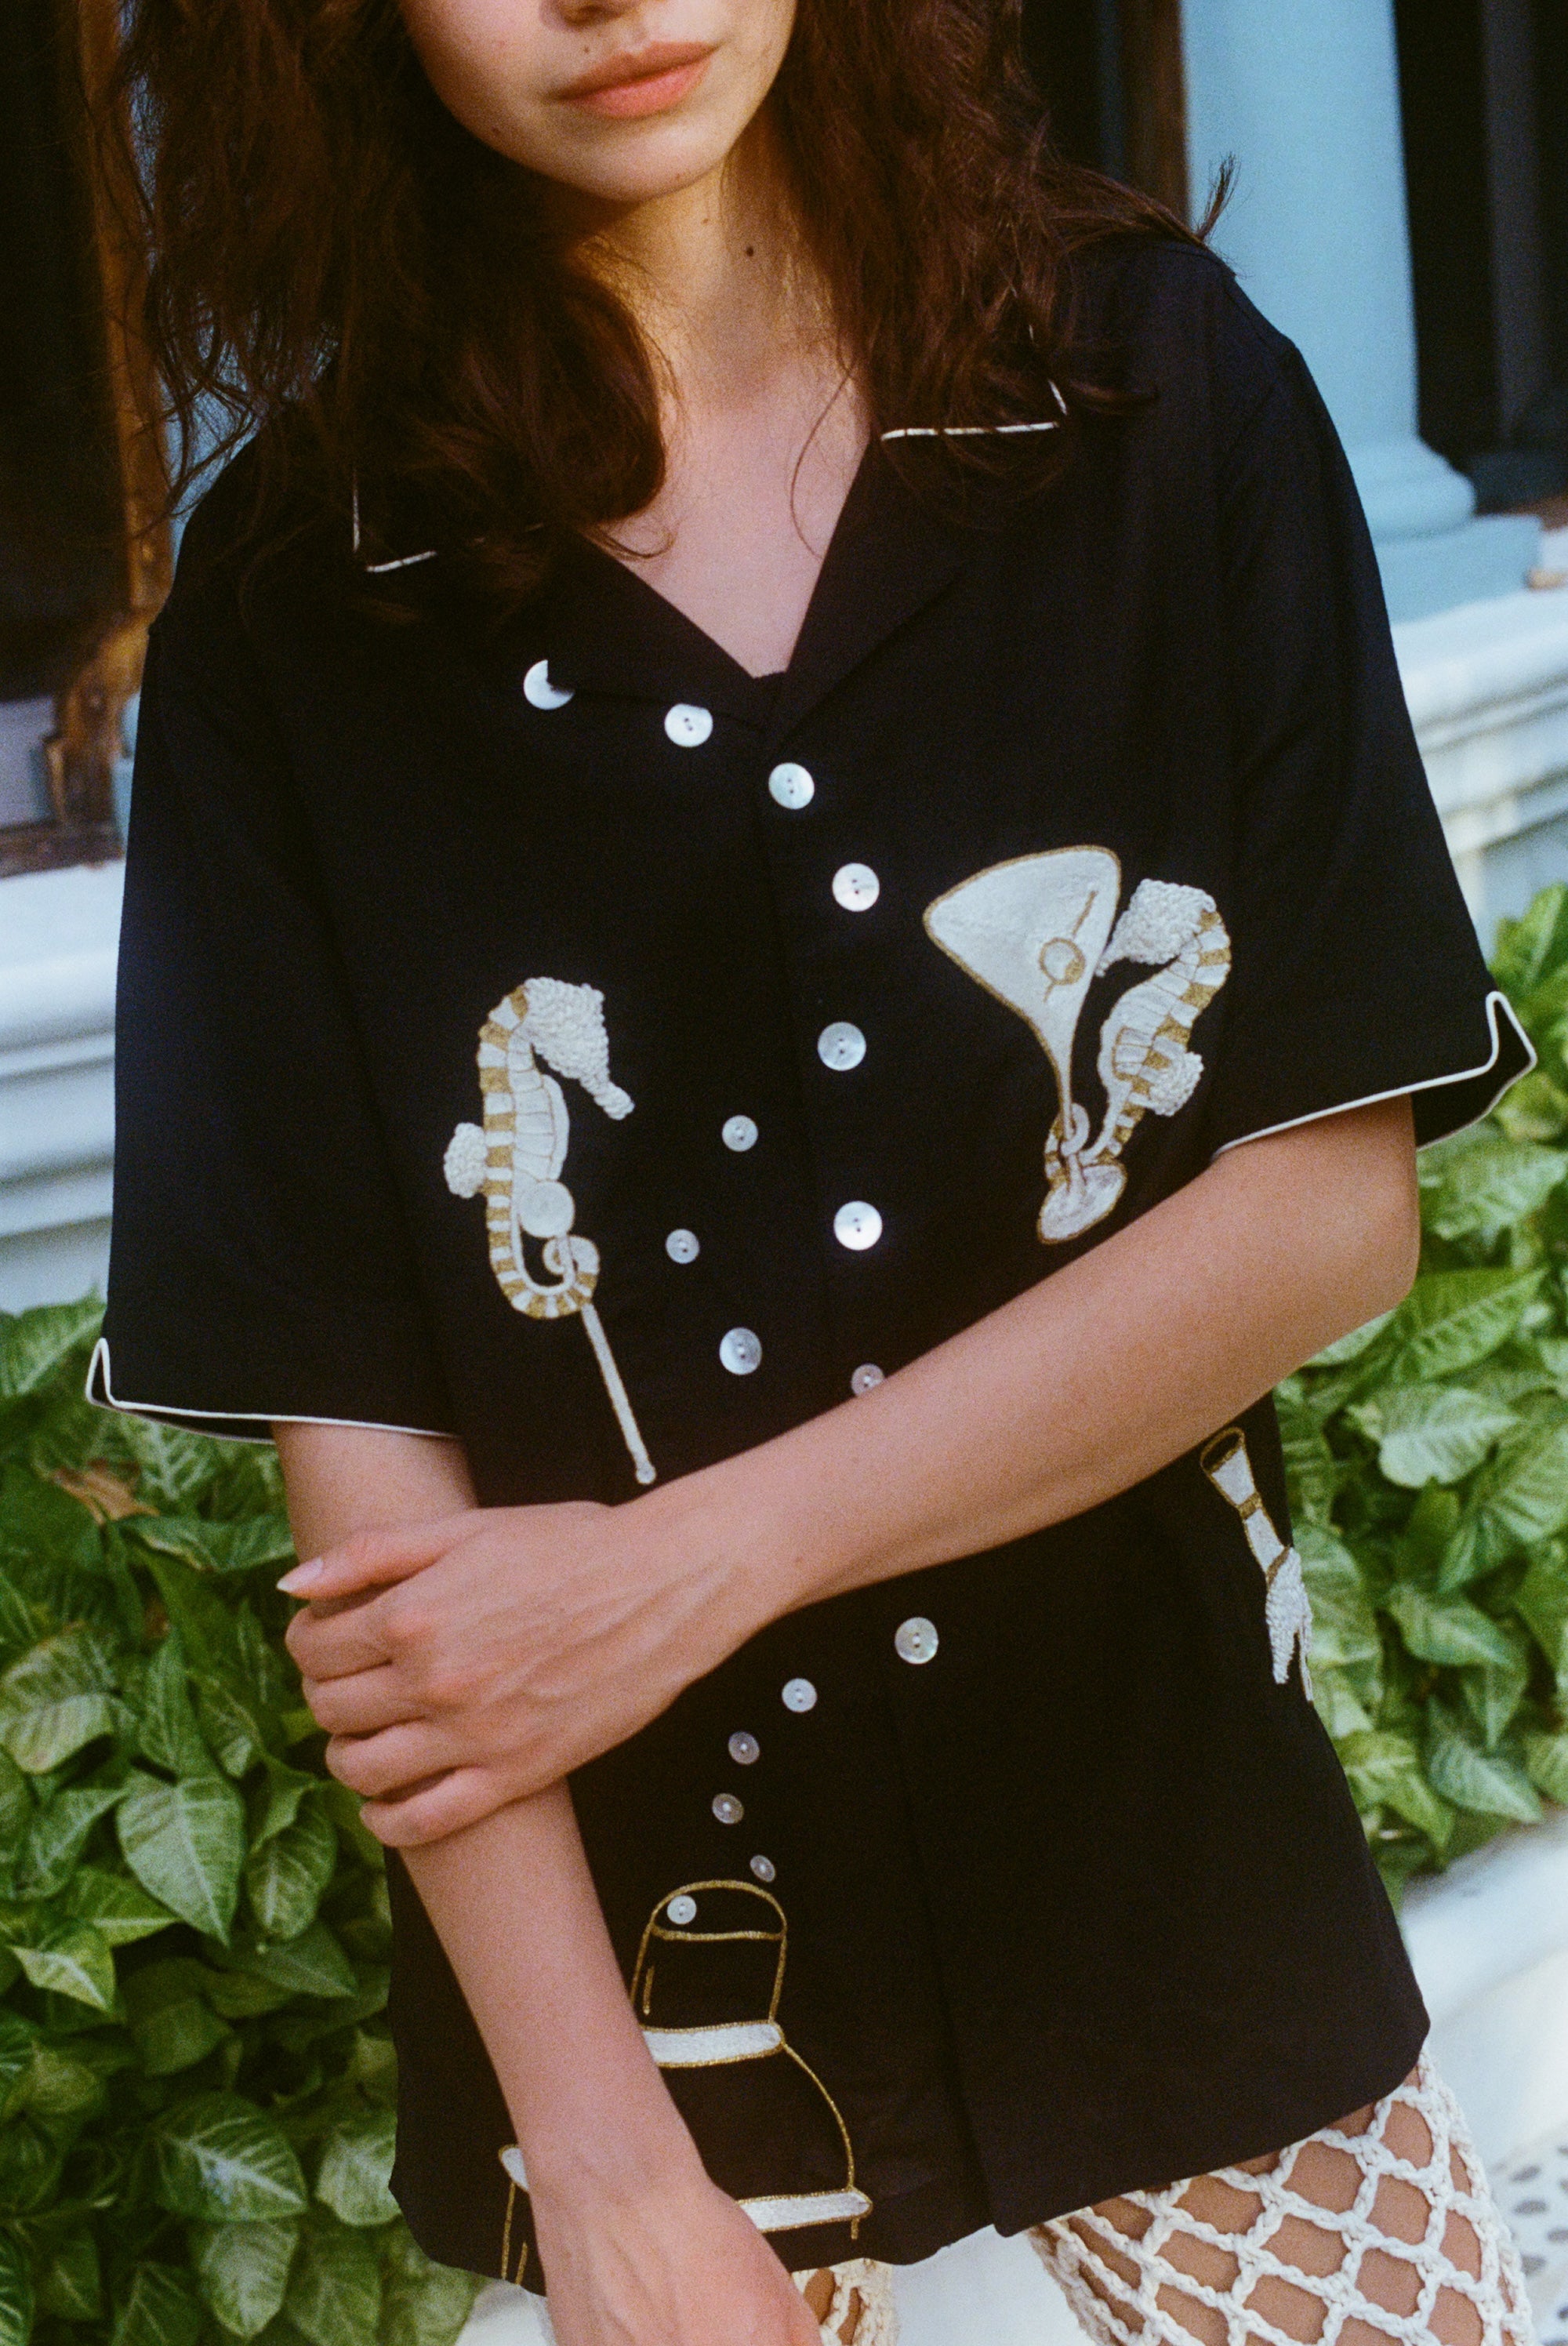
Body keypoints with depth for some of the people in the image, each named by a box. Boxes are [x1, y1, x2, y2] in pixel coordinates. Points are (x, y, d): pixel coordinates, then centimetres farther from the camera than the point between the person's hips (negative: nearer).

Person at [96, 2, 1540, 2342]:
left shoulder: (1161, 390, -4)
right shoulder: (302, 599, -6)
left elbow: (1336, 1199, -8)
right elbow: (351, 1411, -9)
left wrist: (692, 1568, -13)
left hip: (1171, 1862, 1)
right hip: (643, 1949, 0)